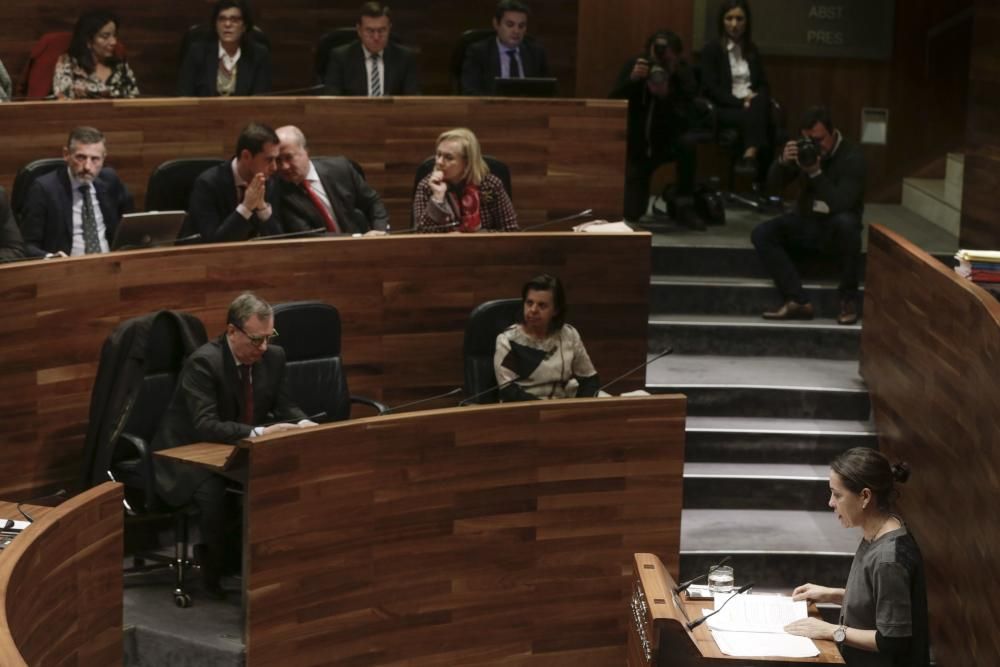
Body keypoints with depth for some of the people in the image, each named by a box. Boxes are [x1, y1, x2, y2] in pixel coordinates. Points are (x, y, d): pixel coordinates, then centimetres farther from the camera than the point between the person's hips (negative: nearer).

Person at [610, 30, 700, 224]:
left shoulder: (684, 73, -15)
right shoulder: (634, 65, -12)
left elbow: (687, 121, -25)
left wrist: (667, 97, -40)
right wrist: (631, 80, -34)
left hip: (668, 141, 0)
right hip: (637, 146, 0)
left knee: (687, 142, -37)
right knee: (631, 212, -13)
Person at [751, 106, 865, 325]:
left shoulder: (852, 156, -17)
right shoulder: (806, 149, -1)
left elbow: (841, 204, -27)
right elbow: (776, 180, -2)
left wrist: (816, 173, -34)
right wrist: (783, 162, -24)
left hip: (836, 228, -5)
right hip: (806, 223, 5)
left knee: (846, 222, -41)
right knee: (761, 233, -20)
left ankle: (848, 299, -25)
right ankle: (798, 301, -29)